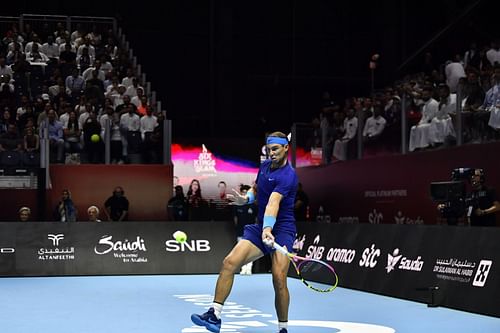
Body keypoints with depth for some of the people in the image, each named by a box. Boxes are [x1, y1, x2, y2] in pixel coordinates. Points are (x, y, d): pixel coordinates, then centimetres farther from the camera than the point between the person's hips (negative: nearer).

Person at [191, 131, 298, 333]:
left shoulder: (288, 176, -17)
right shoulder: (264, 165, 9)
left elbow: (273, 203, -32)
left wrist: (268, 229, -46)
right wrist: (245, 199, 4)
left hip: (281, 229, -7)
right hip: (260, 228, 7)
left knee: (279, 278, -20)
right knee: (229, 262, -11)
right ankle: (214, 314, -10)